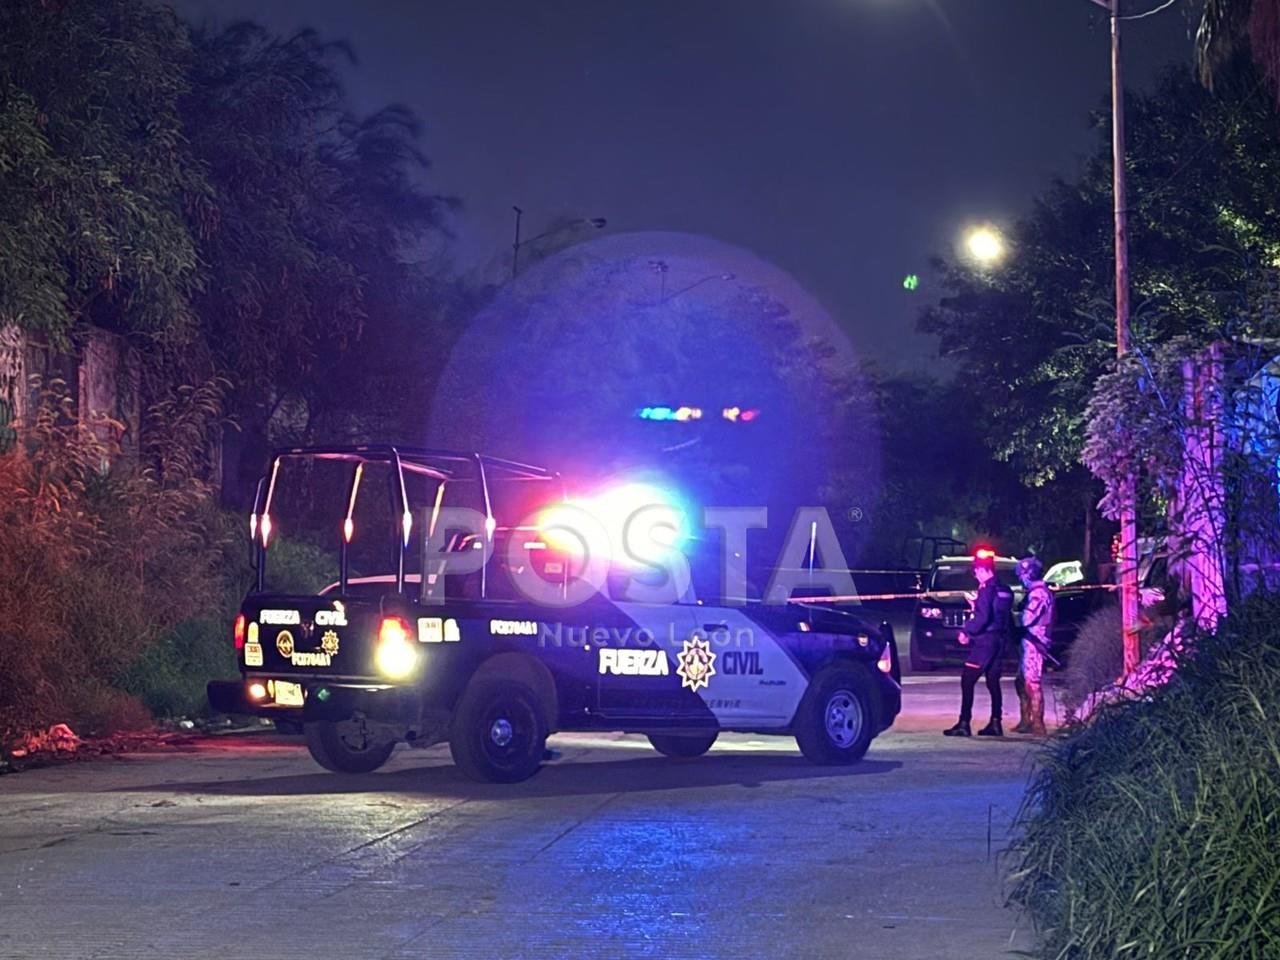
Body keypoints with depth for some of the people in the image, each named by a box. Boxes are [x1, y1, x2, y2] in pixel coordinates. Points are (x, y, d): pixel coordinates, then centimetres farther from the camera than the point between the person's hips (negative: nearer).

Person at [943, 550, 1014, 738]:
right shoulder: (1004, 590, 12)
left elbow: (982, 617, -21)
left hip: (985, 640, -9)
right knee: (993, 682, 14)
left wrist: (966, 631, -10)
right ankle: (995, 723, 14)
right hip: (999, 640, 9)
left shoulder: (987, 589, -13)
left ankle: (964, 724, -12)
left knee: (967, 681, -7)